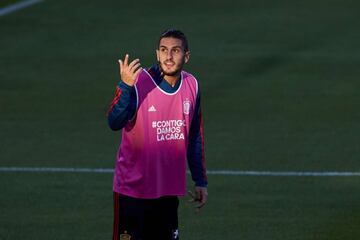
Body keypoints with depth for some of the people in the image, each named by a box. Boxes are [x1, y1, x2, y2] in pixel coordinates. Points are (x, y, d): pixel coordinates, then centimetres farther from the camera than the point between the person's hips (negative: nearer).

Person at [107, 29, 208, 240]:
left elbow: (195, 137, 14)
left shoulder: (192, 86, 3)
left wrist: (200, 181, 14)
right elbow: (115, 123, -27)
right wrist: (126, 87, -41)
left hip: (170, 191, 5)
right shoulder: (138, 82, -14)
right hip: (133, 189, -5)